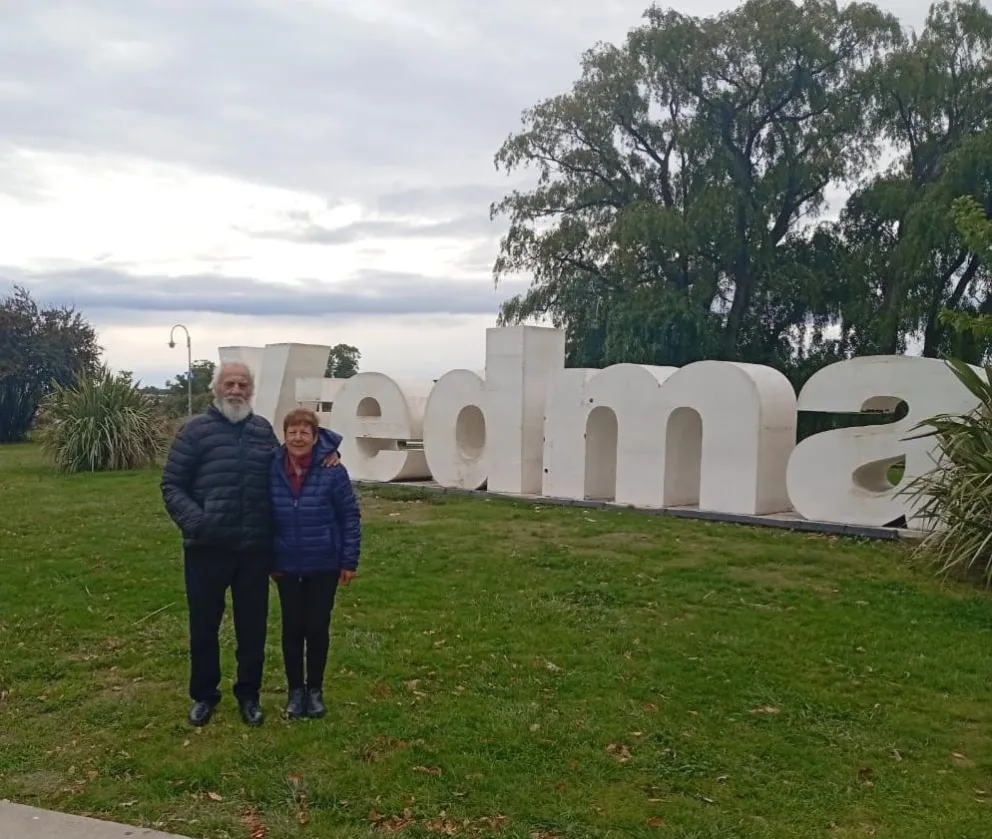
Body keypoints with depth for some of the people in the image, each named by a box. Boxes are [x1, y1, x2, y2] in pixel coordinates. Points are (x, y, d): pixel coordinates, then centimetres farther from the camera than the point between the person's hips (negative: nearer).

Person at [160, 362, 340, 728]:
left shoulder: (264, 430, 8)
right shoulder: (196, 430, -3)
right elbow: (171, 485, -2)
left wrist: (325, 451, 7)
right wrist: (194, 521, -18)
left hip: (255, 549, 3)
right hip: (207, 548, -2)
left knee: (252, 625, 11)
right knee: (204, 624, 11)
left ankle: (249, 693, 28)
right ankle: (203, 694, 30)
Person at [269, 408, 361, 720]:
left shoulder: (332, 471, -13)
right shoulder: (272, 471, -6)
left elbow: (350, 516, -7)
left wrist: (349, 560, -6)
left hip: (324, 565, -2)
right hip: (287, 566, 2)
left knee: (317, 627, 7)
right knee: (292, 628, 9)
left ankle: (315, 689, 25)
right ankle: (295, 689, 26)